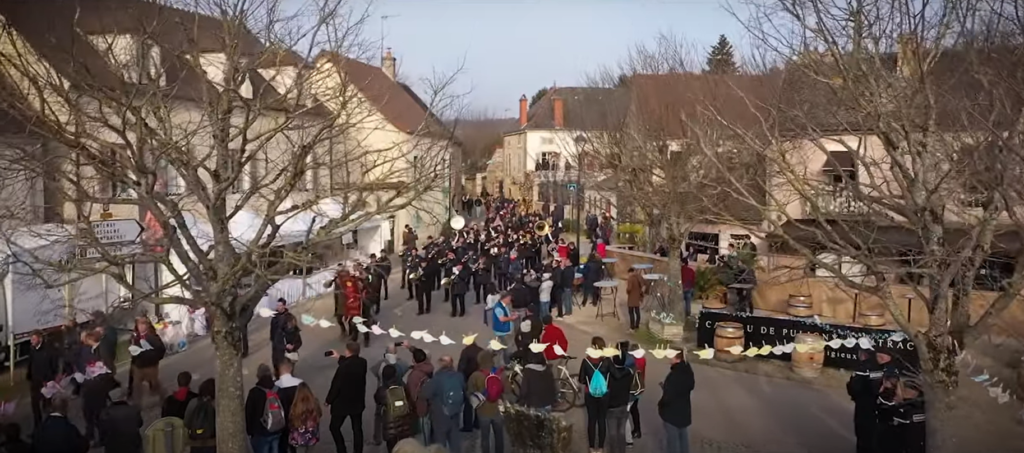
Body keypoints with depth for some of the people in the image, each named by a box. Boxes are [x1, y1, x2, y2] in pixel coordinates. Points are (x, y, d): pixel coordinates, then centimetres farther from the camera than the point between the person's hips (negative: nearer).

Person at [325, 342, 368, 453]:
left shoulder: (343, 367, -27)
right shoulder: (363, 362, -8)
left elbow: (335, 386, -18)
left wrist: (328, 400, -3)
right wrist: (339, 357, 23)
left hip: (342, 403, -6)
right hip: (358, 402, 6)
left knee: (334, 427, 14)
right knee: (357, 429, 15)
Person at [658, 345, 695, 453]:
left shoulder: (674, 375, -29)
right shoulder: (688, 371, -4)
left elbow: (668, 396, -26)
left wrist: (660, 405, -5)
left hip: (672, 412, -7)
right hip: (684, 411, 7)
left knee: (672, 440, 8)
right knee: (683, 438, 21)